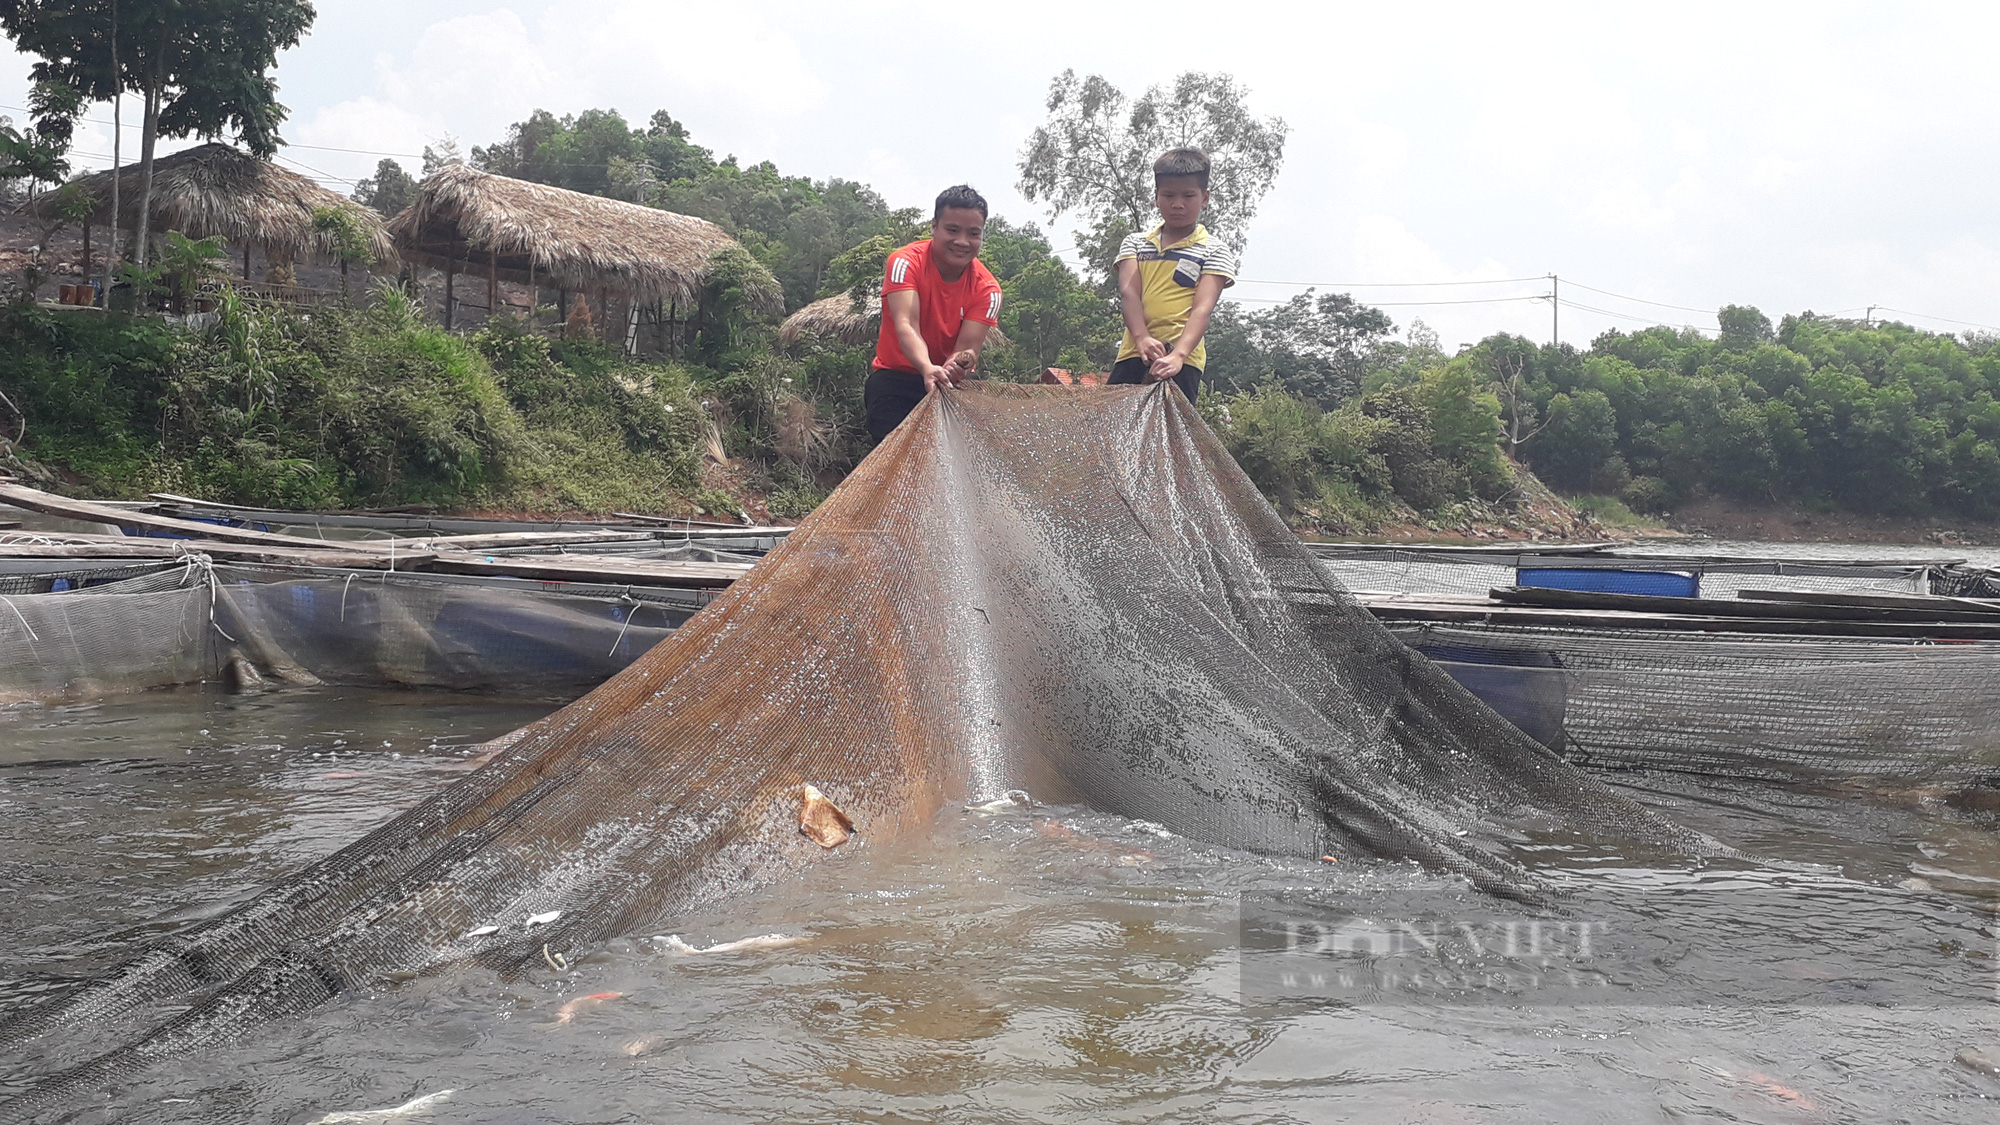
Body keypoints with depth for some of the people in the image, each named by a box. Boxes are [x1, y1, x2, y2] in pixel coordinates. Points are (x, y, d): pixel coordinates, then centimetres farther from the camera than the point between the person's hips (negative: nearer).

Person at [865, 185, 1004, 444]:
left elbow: (966, 347, -19)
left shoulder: (987, 289, -9)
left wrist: (961, 364, -47)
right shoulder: (905, 262, -17)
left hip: (947, 383, 3)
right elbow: (905, 326, -31)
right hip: (895, 380, -3)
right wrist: (927, 368, -53)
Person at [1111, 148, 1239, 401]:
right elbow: (1129, 292, 0)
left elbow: (1202, 309, -8)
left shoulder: (1214, 253, 7)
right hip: (1132, 355, 4)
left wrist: (1178, 355, -28)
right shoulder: (1134, 244, 17)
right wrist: (1142, 338, -22)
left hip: (1181, 361, -3)